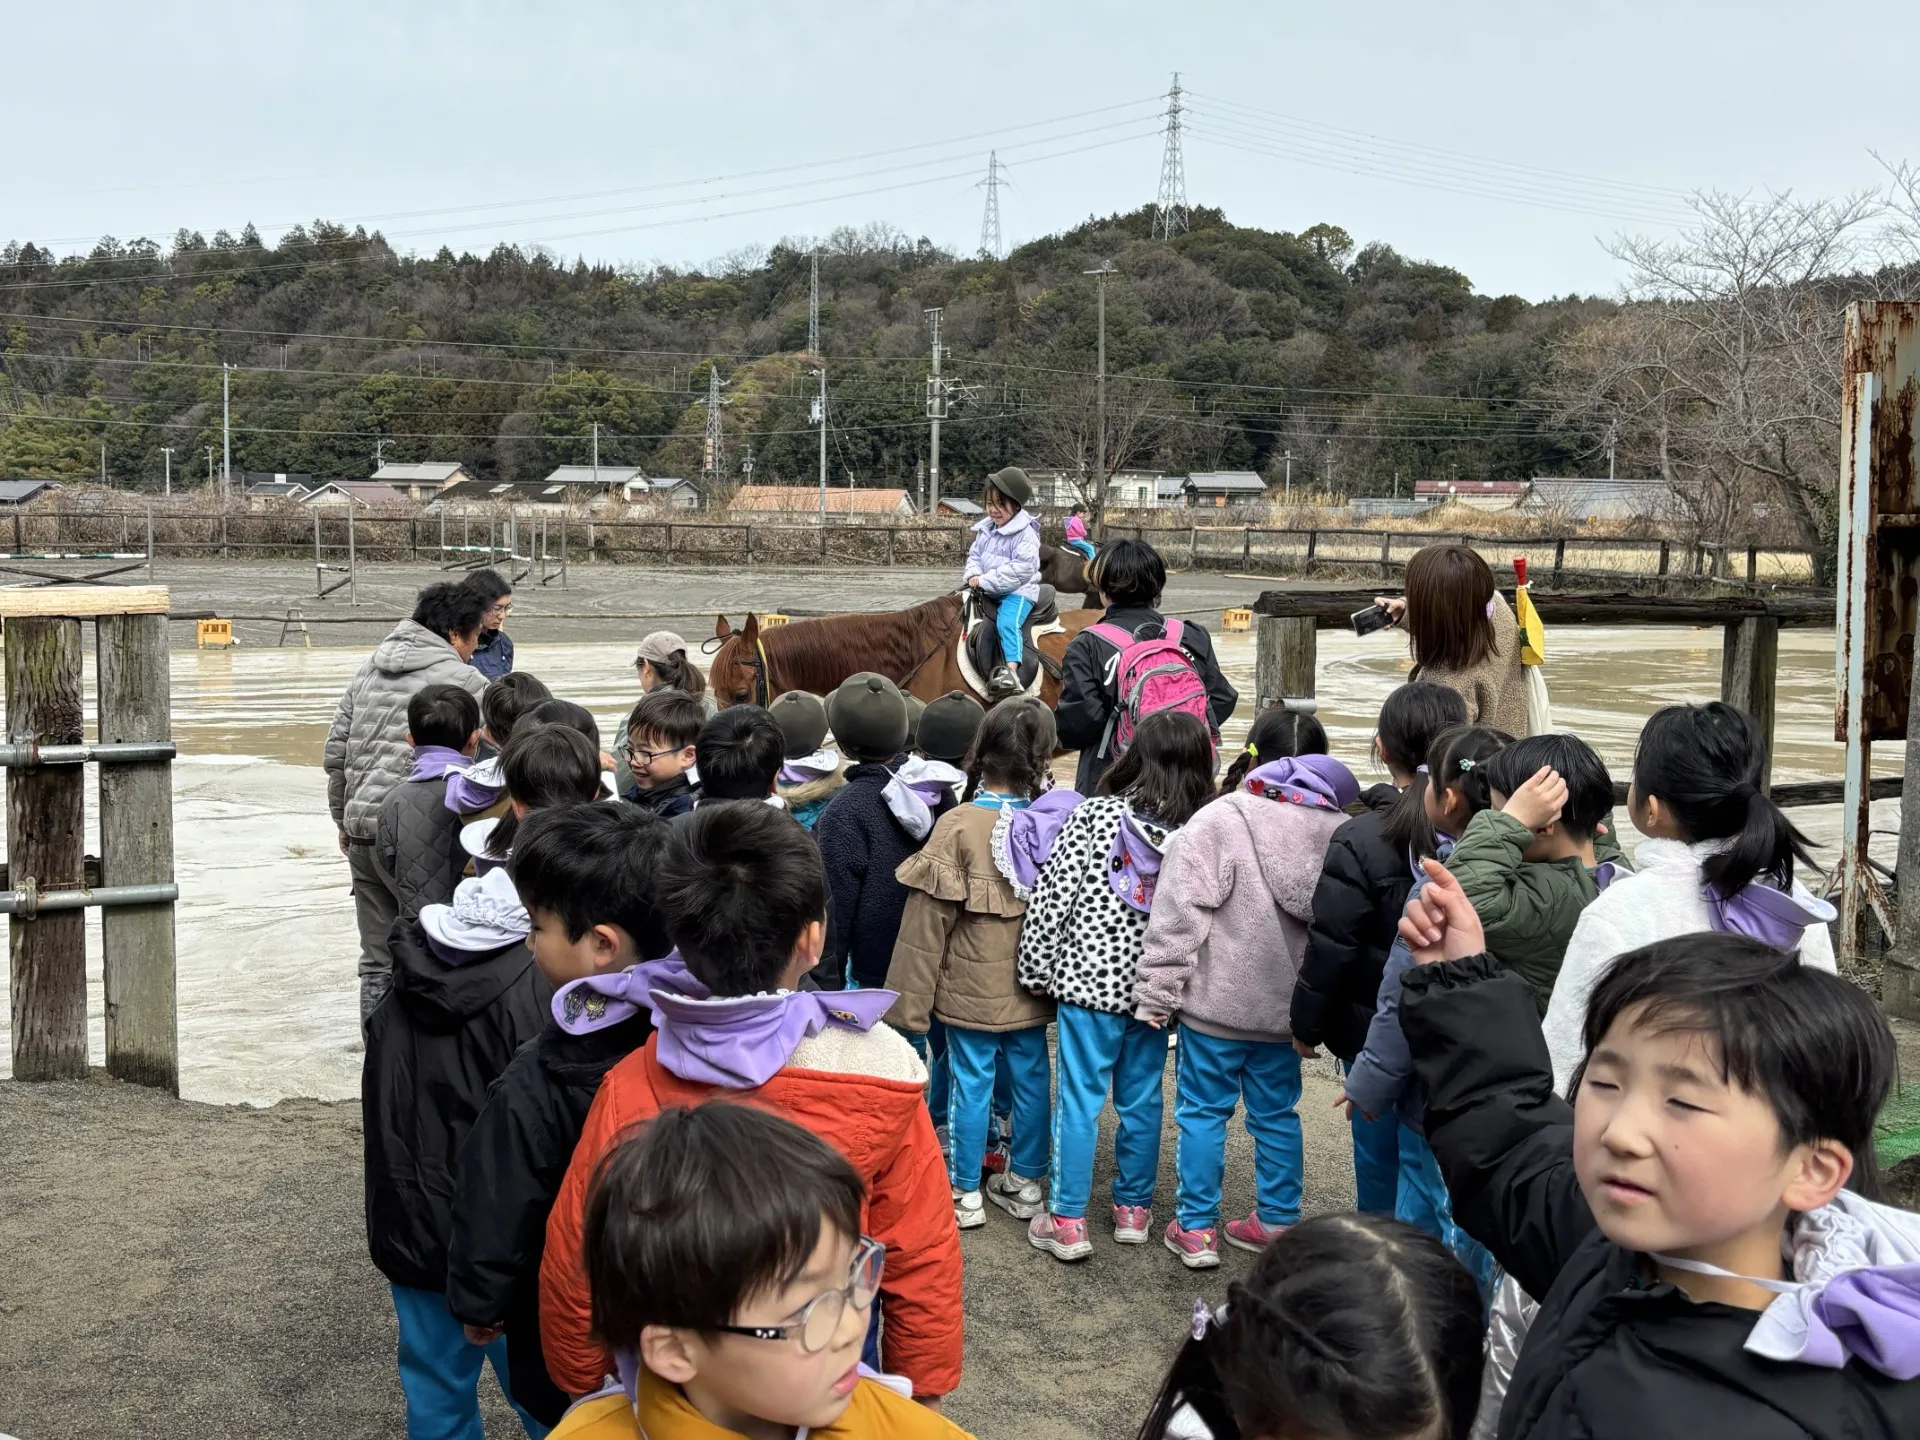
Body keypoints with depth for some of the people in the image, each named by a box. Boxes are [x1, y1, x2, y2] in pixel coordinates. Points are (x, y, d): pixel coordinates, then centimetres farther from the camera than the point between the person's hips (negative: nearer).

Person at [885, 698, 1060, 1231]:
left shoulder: (958, 826, -19)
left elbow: (929, 921, -15)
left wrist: (910, 998, -7)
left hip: (971, 987, -3)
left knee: (971, 1083, 9)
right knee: (1031, 1077, 16)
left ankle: (965, 1193, 20)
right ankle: (1024, 1182, 30)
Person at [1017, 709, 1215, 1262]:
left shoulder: (1095, 814, -9)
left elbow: (1052, 897, -9)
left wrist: (1037, 970, 0)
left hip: (1089, 978, -2)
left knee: (1079, 1099, 4)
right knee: (1141, 1100, 15)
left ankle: (1066, 1223, 9)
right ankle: (1134, 1211, 27)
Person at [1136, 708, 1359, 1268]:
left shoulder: (1218, 819, -14)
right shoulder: (1340, 829, 0)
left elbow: (1179, 915, -16)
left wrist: (1156, 993, -9)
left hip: (1217, 1001, -4)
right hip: (1289, 1006, 4)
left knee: (1202, 1110, 8)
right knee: (1277, 1112, 17)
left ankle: (1195, 1228, 14)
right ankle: (1277, 1222, 27)